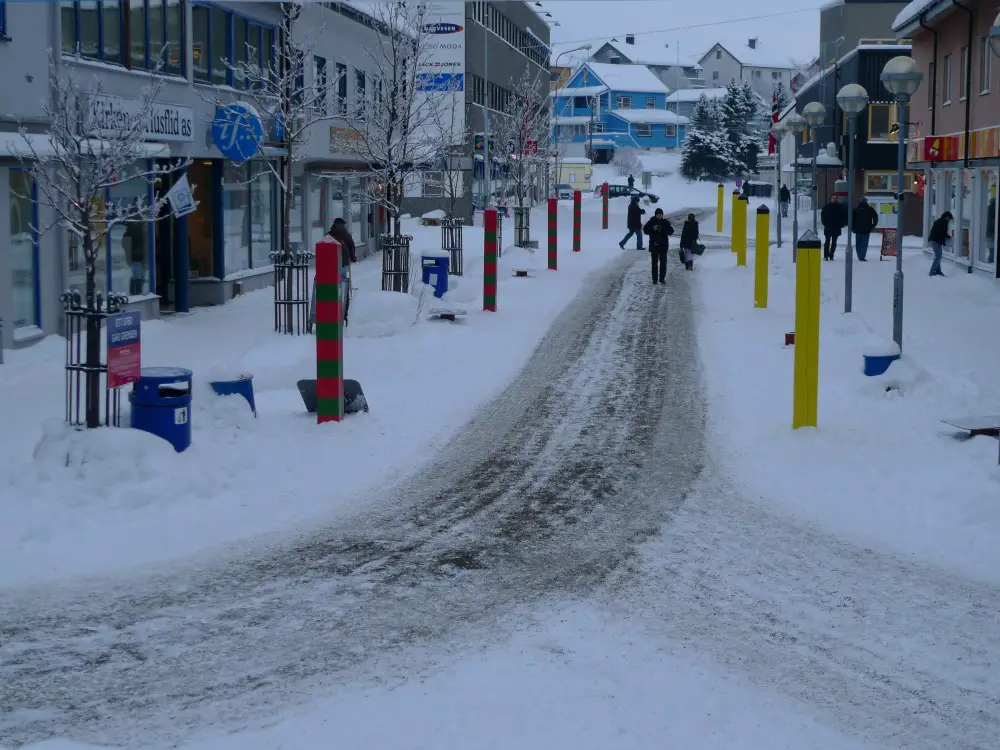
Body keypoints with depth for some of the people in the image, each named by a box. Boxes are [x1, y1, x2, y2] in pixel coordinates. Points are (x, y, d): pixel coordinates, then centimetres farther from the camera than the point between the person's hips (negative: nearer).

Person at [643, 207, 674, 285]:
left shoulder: (665, 222, 1)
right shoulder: (651, 222, -1)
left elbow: (671, 232, -5)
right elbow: (645, 230, -4)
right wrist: (652, 229, -19)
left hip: (663, 245, 1)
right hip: (654, 244, -1)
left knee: (663, 262, 3)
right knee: (654, 262, 3)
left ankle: (662, 278, 10)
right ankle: (655, 279, 8)